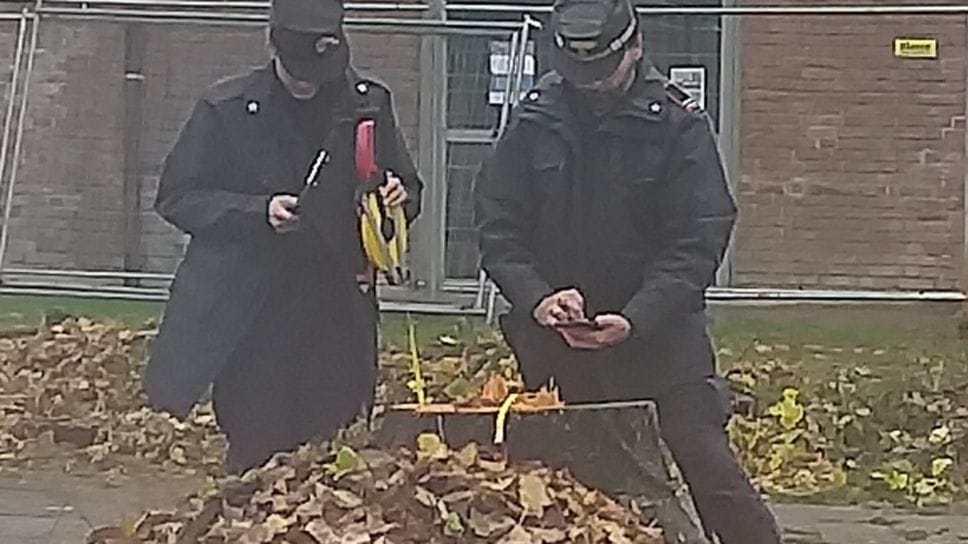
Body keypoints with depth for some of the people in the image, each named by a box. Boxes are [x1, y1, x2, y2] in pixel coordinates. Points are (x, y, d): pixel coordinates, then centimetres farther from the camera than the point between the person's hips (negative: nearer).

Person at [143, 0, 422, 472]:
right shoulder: (226, 109, -3)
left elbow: (409, 189, 15)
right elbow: (177, 197, -1)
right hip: (246, 319, -2)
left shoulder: (369, 104, 3)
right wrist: (258, 211, -15)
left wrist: (400, 198, -10)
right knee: (257, 452, 0)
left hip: (337, 311, 2)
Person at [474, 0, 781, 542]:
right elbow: (498, 222, 1)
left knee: (708, 465, -9)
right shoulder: (534, 117, 1)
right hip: (555, 337, 3)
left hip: (659, 332, -3)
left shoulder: (679, 122, -7)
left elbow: (699, 239, -11)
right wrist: (536, 297, -16)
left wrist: (635, 319, -22)